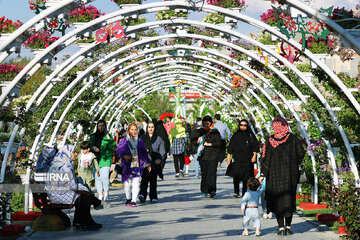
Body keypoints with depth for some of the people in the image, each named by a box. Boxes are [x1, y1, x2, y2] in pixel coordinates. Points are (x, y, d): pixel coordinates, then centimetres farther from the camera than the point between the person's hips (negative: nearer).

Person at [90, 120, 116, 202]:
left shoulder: (108, 135, 6)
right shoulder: (93, 136, 14)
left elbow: (113, 146, -6)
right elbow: (90, 145, 16)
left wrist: (108, 137, -13)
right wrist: (93, 147, -5)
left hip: (105, 159, -3)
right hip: (96, 158, 3)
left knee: (104, 177, -16)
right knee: (97, 177, 1)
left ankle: (106, 194, -5)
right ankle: (100, 195, 9)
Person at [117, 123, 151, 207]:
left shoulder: (139, 141, 11)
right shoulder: (123, 141, 3)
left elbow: (144, 153, 19)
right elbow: (119, 151, -1)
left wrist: (148, 163, 23)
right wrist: (124, 156, -19)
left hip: (137, 165, 1)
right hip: (127, 165, -1)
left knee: (136, 183, -10)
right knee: (127, 183, 4)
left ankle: (134, 200, -10)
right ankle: (128, 199, 26)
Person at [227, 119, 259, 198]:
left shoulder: (251, 135, 8)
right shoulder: (236, 135, 11)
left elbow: (255, 145, 7)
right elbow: (230, 146, 13)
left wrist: (254, 155, -4)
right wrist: (229, 157, 8)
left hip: (248, 160, 0)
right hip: (237, 159, 0)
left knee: (246, 178, -1)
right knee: (236, 176, -16)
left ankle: (245, 193, 8)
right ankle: (236, 192, -10)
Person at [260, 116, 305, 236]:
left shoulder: (270, 141, -5)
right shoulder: (292, 138, -5)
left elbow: (266, 159, -6)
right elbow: (301, 153, -3)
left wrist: (263, 174, -4)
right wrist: (294, 164, 12)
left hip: (275, 174, 0)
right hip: (290, 174, 0)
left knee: (277, 200, 6)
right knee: (289, 198, 10)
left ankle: (281, 228, 3)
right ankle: (288, 227, 9)